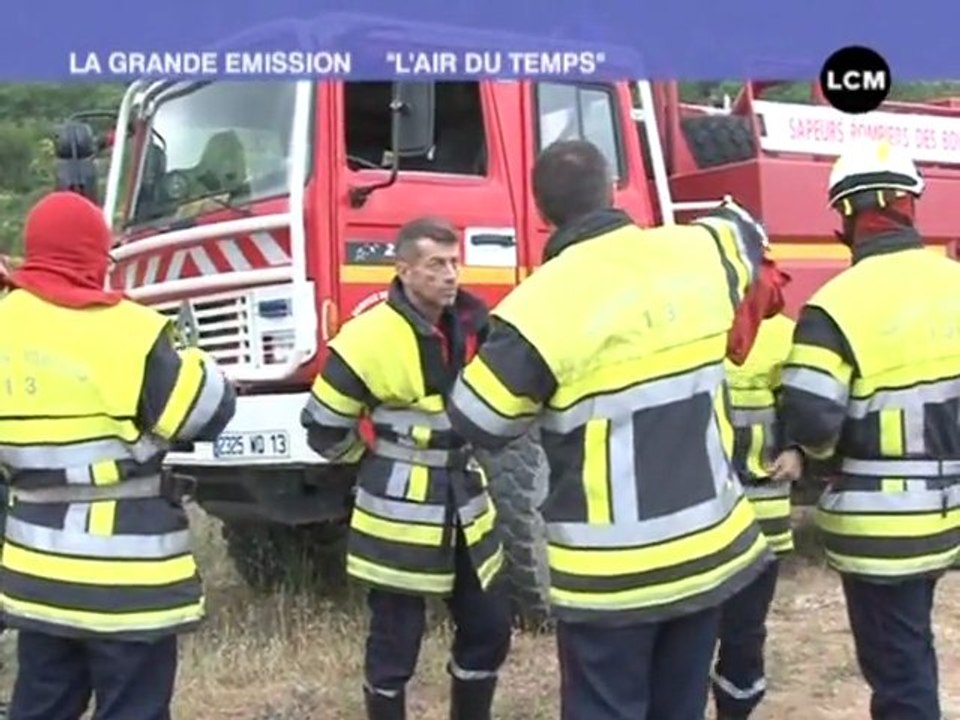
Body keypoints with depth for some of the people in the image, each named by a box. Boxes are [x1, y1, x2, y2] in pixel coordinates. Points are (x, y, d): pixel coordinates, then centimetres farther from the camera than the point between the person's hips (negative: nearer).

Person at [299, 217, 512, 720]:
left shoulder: (471, 325, 0)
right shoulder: (369, 338, -19)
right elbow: (324, 431, -10)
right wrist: (383, 464, 3)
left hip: (466, 507, 6)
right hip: (400, 517, -6)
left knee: (488, 628, 14)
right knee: (395, 644, 5)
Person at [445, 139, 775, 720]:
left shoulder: (543, 302, -18)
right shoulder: (695, 254, -2)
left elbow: (477, 423, -9)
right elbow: (745, 236, 24)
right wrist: (734, 214, 45)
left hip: (612, 571, -5)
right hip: (710, 549, 5)